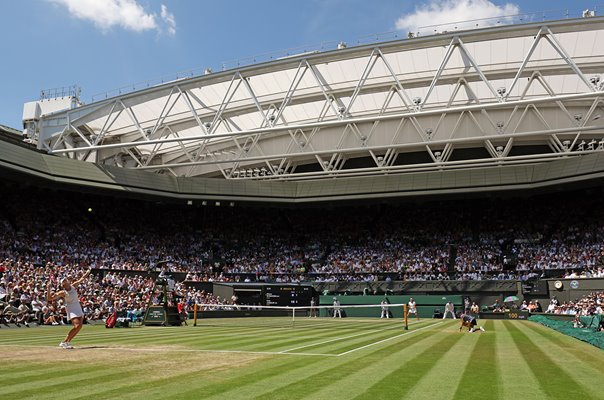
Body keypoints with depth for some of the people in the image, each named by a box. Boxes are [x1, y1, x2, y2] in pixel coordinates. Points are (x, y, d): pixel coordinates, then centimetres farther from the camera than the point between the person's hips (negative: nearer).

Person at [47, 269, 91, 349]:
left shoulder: (73, 286, 1)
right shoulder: (62, 293, -14)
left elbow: (82, 278, 8)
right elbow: (50, 299, -19)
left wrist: (89, 271, 6)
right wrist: (49, 288, -30)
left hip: (78, 308, 7)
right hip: (71, 310, -7)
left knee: (79, 326, 4)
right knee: (77, 326, -21)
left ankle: (67, 342, 14)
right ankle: (63, 342, -14)